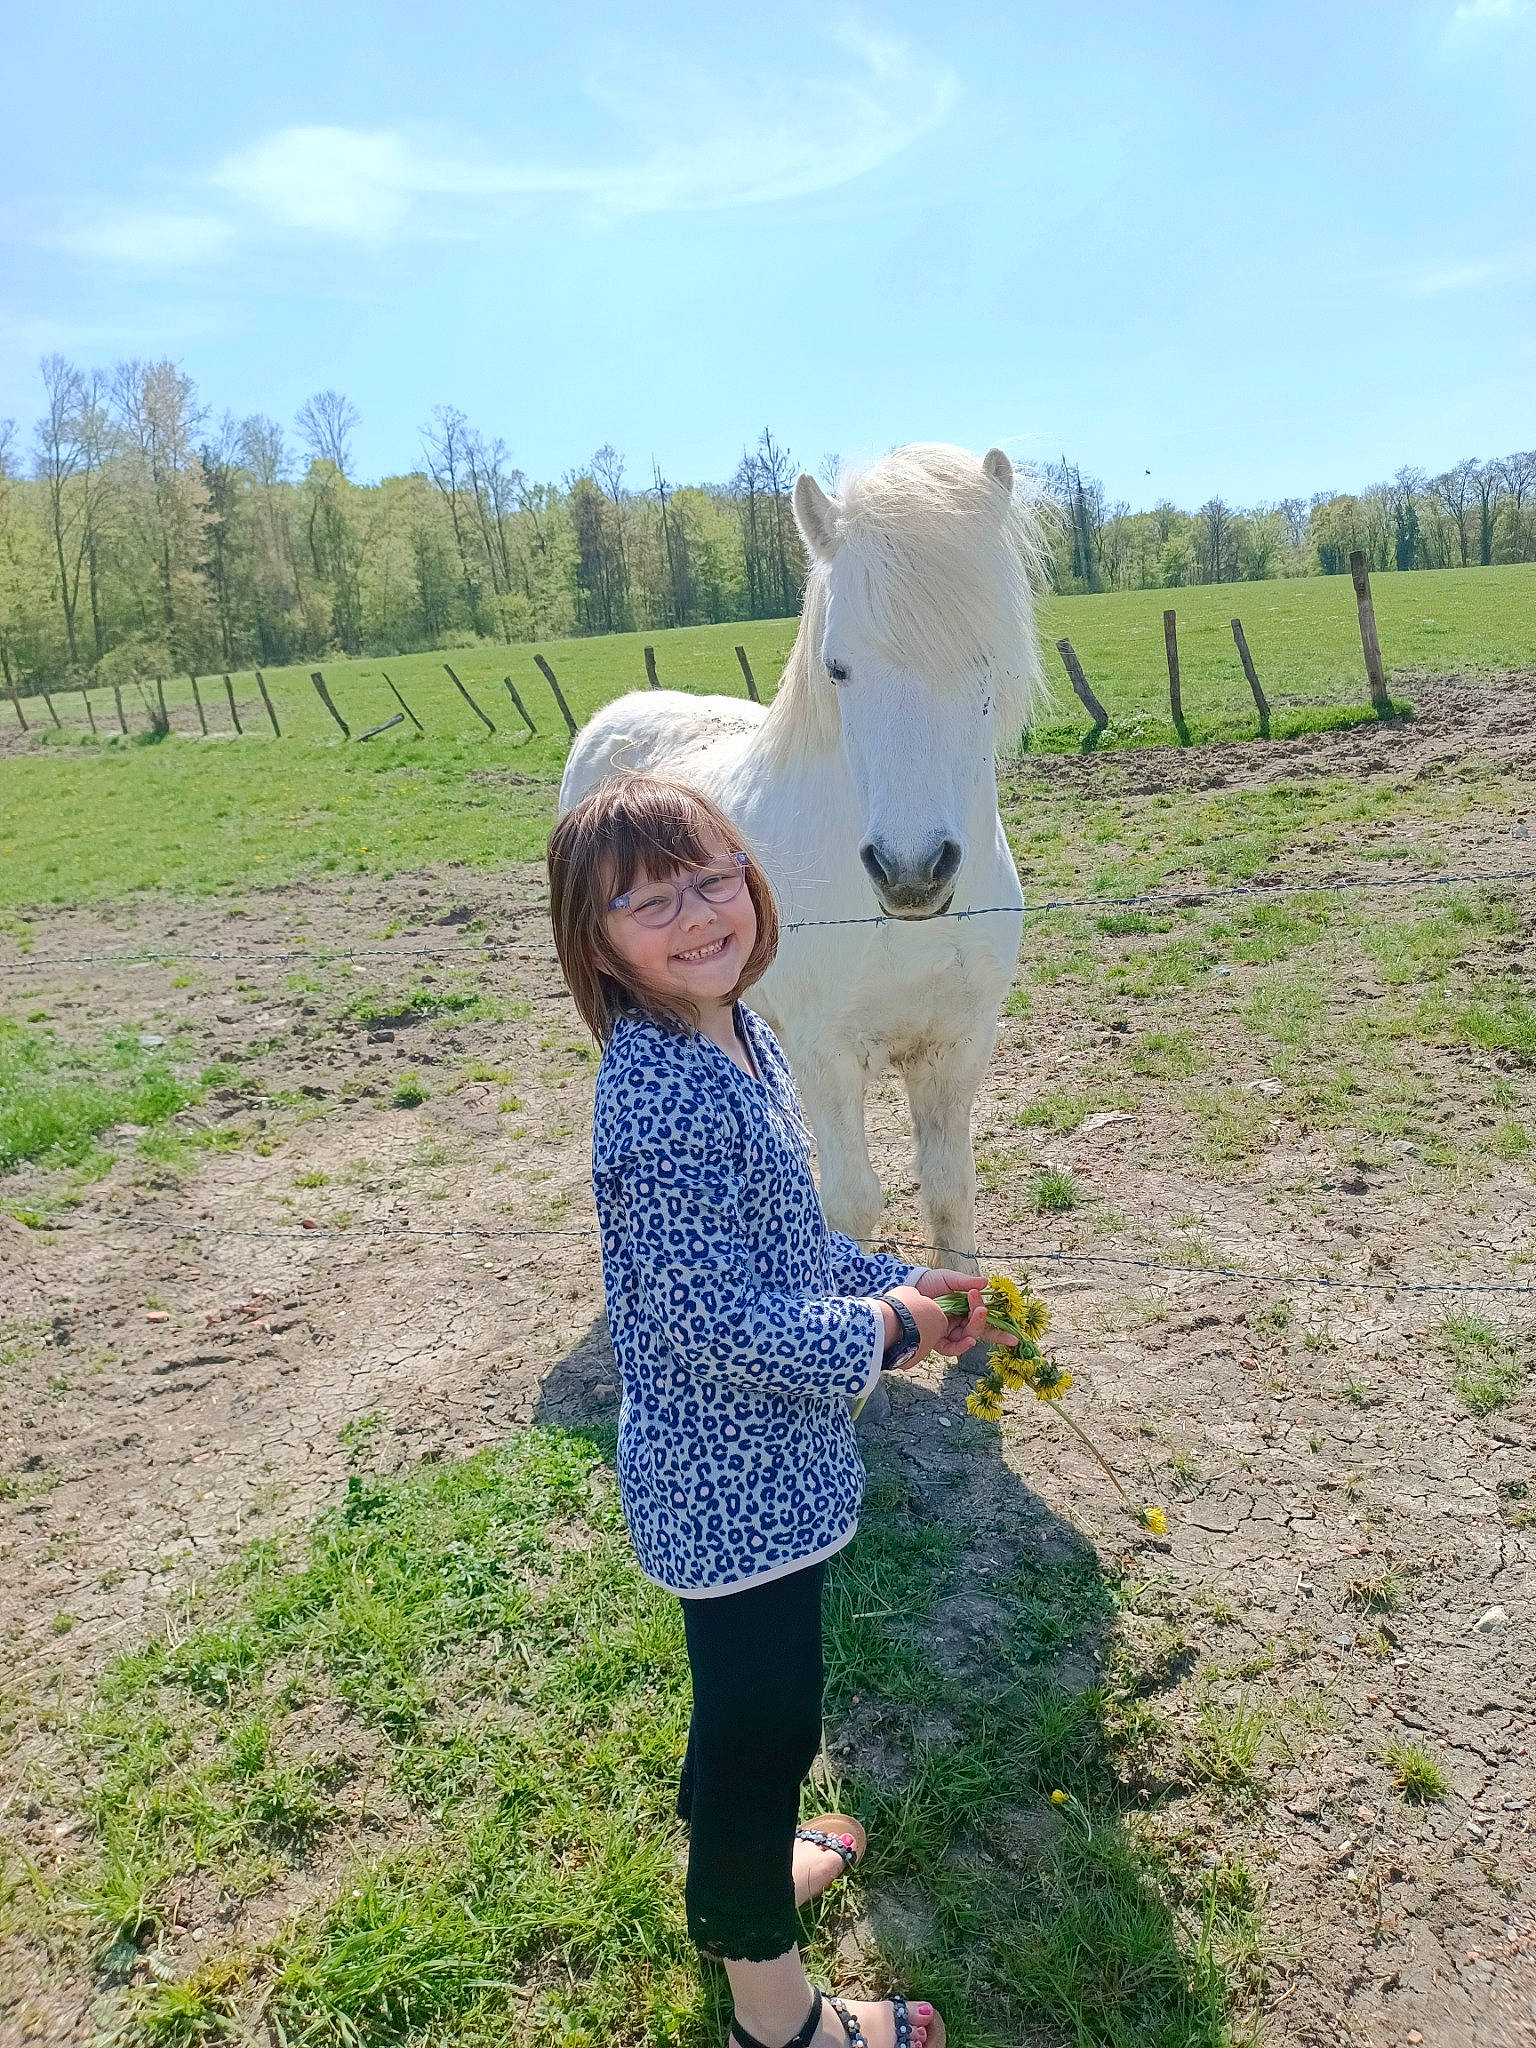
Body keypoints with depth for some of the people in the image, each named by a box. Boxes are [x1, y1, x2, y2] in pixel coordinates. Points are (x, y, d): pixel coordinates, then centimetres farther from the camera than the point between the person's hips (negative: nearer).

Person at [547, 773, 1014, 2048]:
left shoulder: (734, 1035, 0)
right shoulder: (665, 1100, -30)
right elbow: (723, 1323, -29)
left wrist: (891, 1285, 2)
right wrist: (881, 1331, -15)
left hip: (751, 1467, 9)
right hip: (734, 1485, -9)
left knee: (752, 1699, 30)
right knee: (765, 1722, 13)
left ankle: (738, 1860, 59)